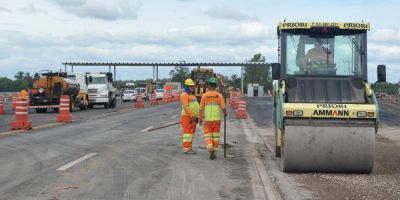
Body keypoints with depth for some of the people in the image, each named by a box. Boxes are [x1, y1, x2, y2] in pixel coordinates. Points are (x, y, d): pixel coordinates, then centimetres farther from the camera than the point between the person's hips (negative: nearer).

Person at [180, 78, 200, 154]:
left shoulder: (191, 94, 18)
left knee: (191, 132, 9)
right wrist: (192, 115, -26)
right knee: (188, 132, -10)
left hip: (192, 117, 10)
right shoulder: (185, 94, -13)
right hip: (187, 117, -10)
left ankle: (188, 147, 12)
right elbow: (185, 107, -22)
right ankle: (186, 149, -8)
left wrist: (195, 116, 18)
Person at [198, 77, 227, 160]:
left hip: (208, 119, -1)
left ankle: (211, 150, -17)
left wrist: (200, 118, 8)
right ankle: (214, 152, 15)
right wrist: (225, 113, 14)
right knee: (215, 136, 12)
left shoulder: (204, 95, -7)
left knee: (208, 136, 5)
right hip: (217, 119, 1)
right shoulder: (219, 95, -5)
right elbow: (223, 107, -10)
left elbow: (201, 108, -4)